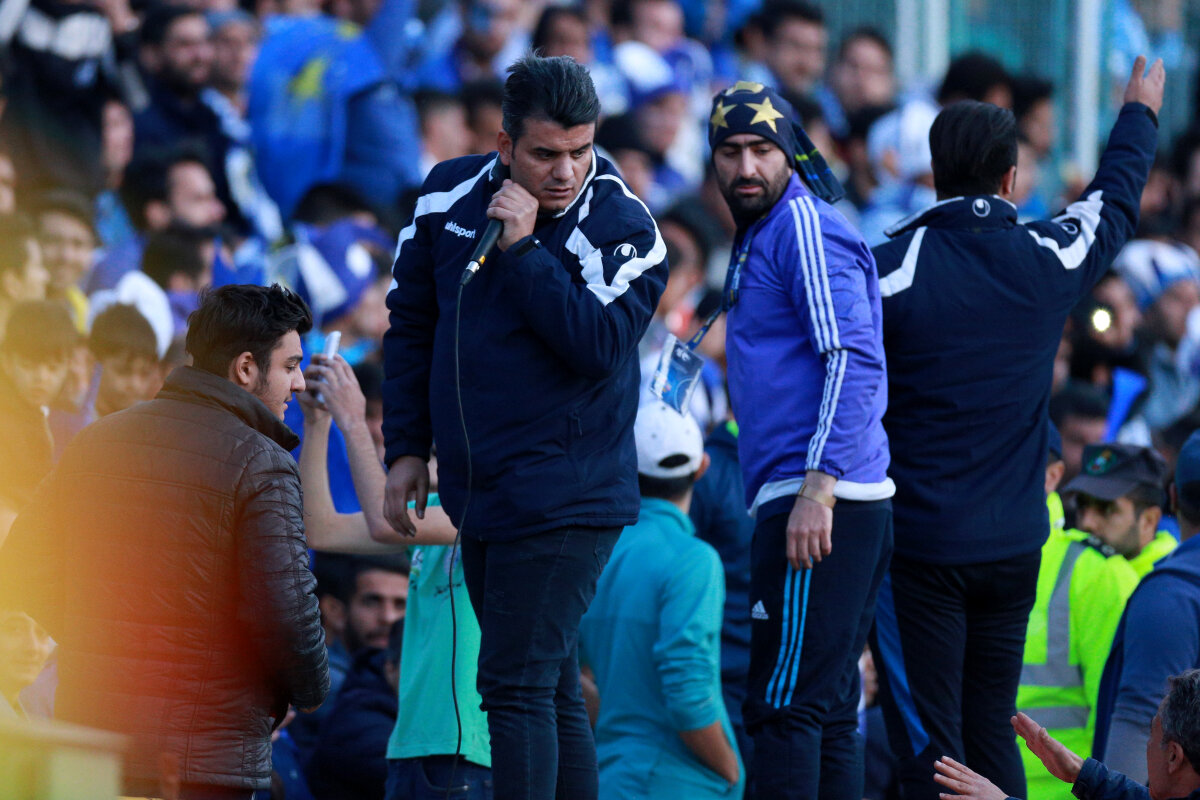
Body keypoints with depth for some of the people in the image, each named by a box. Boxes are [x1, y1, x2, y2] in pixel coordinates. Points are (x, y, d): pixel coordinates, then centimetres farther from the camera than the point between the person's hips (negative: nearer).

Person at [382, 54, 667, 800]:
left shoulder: (623, 227, -10)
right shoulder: (450, 196, 4)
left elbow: (598, 345, -23)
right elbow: (412, 323, 14)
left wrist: (522, 249, -23)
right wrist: (407, 449, 12)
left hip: (565, 503, -6)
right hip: (478, 497, 6)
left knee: (516, 687, -13)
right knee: (549, 689, 13)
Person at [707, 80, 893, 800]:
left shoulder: (804, 227, -9)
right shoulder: (761, 236, 22)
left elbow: (853, 362, -19)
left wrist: (818, 490, -26)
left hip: (820, 503, -10)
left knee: (784, 704, -12)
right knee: (827, 709, 11)